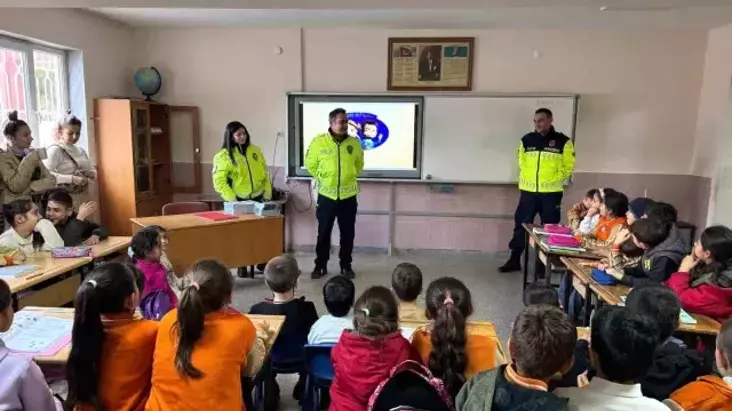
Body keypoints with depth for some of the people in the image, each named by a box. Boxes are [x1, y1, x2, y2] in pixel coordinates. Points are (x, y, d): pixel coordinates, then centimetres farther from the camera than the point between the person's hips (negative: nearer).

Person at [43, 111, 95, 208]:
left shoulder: (80, 150, 11)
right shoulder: (54, 149, -8)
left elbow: (93, 172, 17)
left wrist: (90, 174, -6)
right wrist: (72, 178, -25)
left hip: (83, 199, 6)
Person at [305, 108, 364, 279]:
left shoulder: (354, 143, -1)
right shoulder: (319, 141, -7)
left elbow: (359, 164, 16)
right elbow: (310, 164, 7)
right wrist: (322, 178, 9)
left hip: (348, 196, 1)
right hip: (326, 195, -1)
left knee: (348, 233, 8)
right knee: (323, 233, 8)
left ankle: (346, 266, 22)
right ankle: (320, 266, 21)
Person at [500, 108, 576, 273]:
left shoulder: (563, 142, -3)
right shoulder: (526, 140, 5)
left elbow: (568, 167, 2)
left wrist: (554, 181, -5)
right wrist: (526, 180, 6)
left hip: (551, 193, -2)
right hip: (528, 191, 2)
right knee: (521, 225, 5)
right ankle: (514, 260, 15)